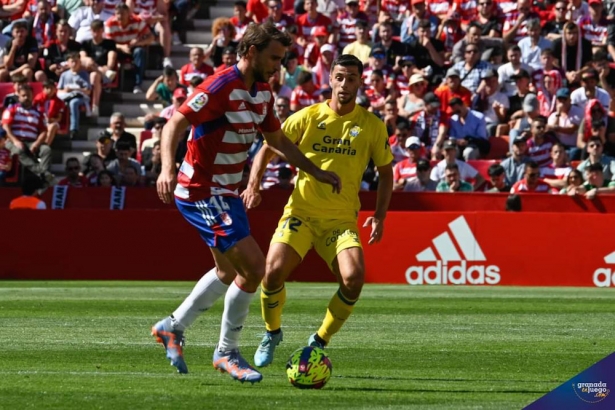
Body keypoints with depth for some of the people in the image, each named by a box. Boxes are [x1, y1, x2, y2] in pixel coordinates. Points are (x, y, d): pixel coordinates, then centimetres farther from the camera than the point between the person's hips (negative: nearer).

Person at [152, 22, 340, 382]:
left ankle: (173, 328, 35)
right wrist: (168, 169, -38)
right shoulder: (222, 86, -19)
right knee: (254, 267, -14)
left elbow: (278, 140, 21)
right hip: (203, 192, -10)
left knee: (230, 273, 22)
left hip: (226, 192, 10)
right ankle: (227, 352, 0)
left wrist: (317, 172, 18)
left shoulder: (263, 93, 7)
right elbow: (174, 125, -23)